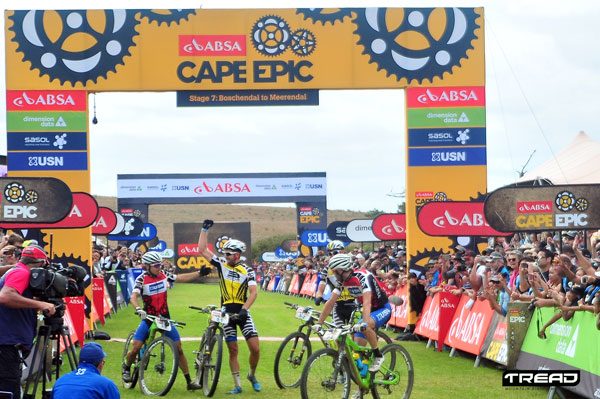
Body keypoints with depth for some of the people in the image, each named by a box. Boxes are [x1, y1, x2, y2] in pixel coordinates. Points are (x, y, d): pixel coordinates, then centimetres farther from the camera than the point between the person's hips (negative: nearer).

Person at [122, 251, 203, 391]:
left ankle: (189, 382, 4)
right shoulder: (142, 279, -11)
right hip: (148, 318, -3)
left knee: (179, 349, -2)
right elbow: (134, 297, -24)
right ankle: (126, 367, 22)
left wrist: (200, 273, -3)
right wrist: (138, 309, -43)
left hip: (165, 318, 3)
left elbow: (182, 278, 7)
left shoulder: (163, 276, 1)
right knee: (135, 349, -12)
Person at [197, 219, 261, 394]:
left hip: (242, 312, -1)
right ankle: (237, 385, 7)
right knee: (233, 351, 2)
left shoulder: (247, 271, -3)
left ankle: (252, 375, 18)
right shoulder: (221, 264, 3)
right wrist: (205, 229, -5)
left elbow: (253, 292, -13)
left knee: (255, 349, -7)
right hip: (227, 313, 1)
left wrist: (244, 309, -25)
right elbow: (202, 249, 0)